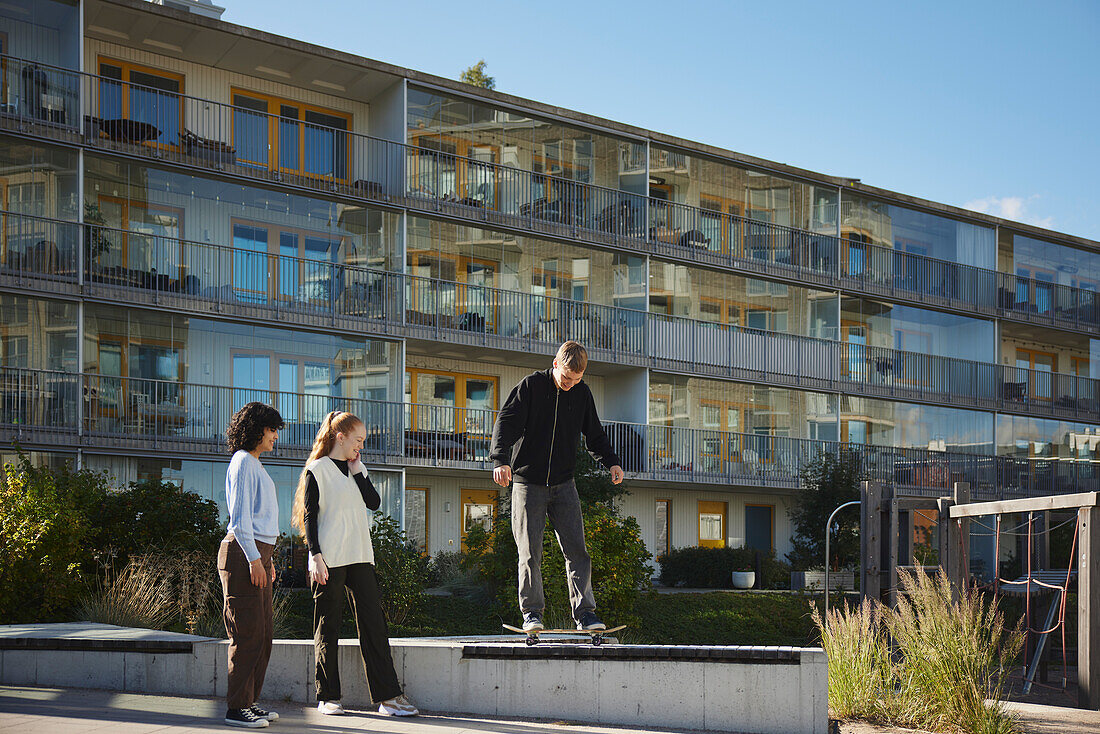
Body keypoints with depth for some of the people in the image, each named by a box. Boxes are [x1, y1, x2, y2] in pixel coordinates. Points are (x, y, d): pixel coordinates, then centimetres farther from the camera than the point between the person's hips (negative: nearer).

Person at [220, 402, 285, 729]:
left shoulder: (254, 465, 22)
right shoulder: (243, 463, -8)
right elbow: (240, 517, -15)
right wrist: (254, 558, -19)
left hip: (256, 553, 10)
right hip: (242, 554, -10)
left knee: (263, 633, 9)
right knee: (248, 633, -10)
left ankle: (249, 701, 14)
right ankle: (237, 708, -8)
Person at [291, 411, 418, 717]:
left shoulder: (357, 468, 17)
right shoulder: (317, 470, -2)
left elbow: (374, 502, 6)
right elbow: (309, 515, -6)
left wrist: (357, 471, 0)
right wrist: (315, 555, -14)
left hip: (360, 557, 6)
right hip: (330, 560, -6)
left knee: (373, 623, 0)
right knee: (327, 627, 0)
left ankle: (388, 696, -2)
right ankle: (328, 697, 8)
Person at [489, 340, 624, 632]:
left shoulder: (582, 394, 5)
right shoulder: (531, 386, -7)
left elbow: (594, 435, 17)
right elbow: (506, 422, -15)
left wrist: (612, 462, 2)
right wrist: (500, 459, -31)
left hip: (563, 485, 3)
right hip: (528, 483, -3)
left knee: (577, 550, -4)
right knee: (530, 551, -4)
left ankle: (585, 613, -2)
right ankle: (532, 612, 5)